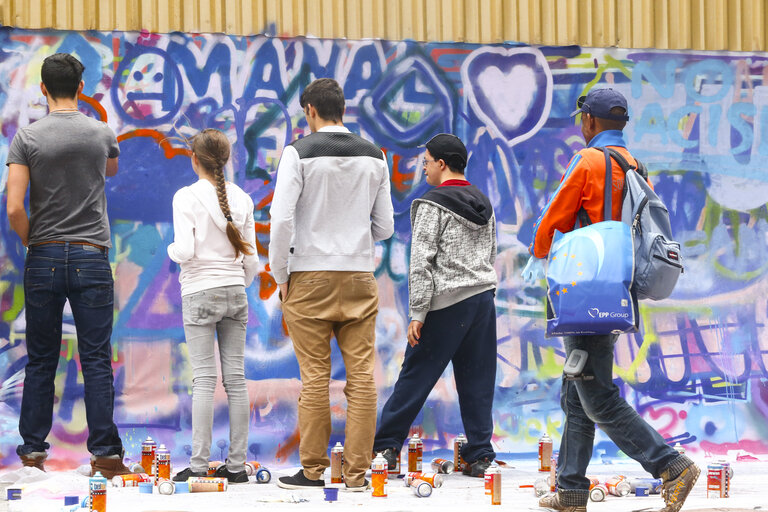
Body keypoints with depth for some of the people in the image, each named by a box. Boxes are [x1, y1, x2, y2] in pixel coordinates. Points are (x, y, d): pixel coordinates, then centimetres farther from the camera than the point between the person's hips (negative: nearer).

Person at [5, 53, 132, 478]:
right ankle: (105, 453, -3)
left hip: (43, 259, 0)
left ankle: (33, 449, 11)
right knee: (97, 359, 0)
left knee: (41, 360, 8)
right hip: (91, 258, 0)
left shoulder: (27, 138, -5)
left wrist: (31, 241, 6)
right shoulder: (102, 134, 1)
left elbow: (14, 209, -11)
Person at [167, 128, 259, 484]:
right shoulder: (242, 199, 6)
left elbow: (184, 252, -17)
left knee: (204, 379, -4)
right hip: (236, 293, 4)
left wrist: (171, 249, 5)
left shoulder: (186, 197, -8)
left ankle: (199, 465, -4)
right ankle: (237, 464, 7)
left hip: (200, 294, -4)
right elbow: (251, 258, 8)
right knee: (235, 378, 5)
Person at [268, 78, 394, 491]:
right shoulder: (373, 157, 7)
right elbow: (385, 226, 10)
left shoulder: (299, 153, -5)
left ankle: (313, 469, 5)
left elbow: (282, 218, -11)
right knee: (361, 376, 3)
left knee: (314, 378, 1)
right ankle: (357, 471, 4)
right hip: (360, 277, 3)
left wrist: (281, 275, 0)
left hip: (311, 278, -3)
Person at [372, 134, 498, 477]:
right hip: (484, 299, 6)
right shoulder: (484, 205, 14)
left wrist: (417, 314, -12)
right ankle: (479, 455, 4)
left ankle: (385, 447, 5)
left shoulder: (432, 205, -8)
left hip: (447, 305, -6)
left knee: (415, 377, 0)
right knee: (477, 381, 7)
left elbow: (422, 262, -13)